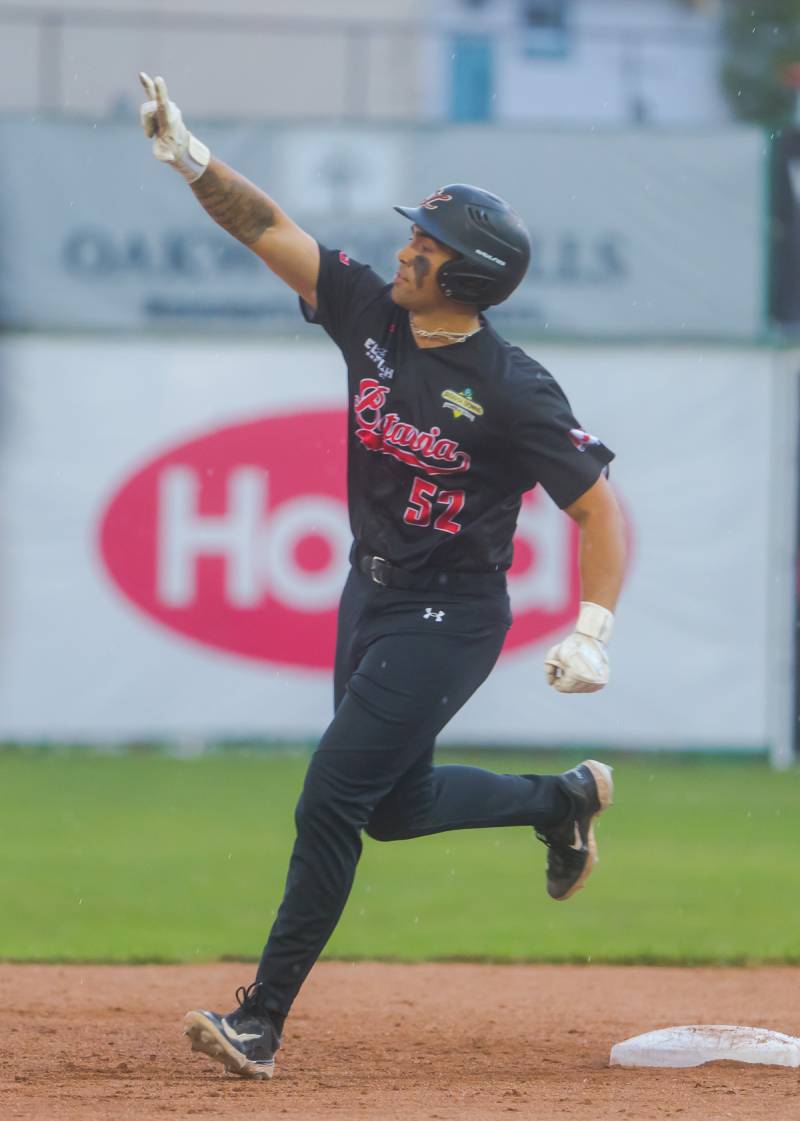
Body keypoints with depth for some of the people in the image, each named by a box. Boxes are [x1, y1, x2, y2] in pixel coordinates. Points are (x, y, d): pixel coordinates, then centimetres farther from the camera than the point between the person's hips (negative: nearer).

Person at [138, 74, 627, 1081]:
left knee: (331, 802, -13)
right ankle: (565, 799, 44)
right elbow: (268, 229, -6)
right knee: (396, 806, 20)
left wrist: (593, 632, -26)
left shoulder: (513, 392, -20)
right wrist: (190, 157, -19)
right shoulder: (373, 316, -3)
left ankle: (263, 1021, -9)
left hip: (448, 620, -8)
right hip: (370, 599, 8)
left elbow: (599, 507, -16)